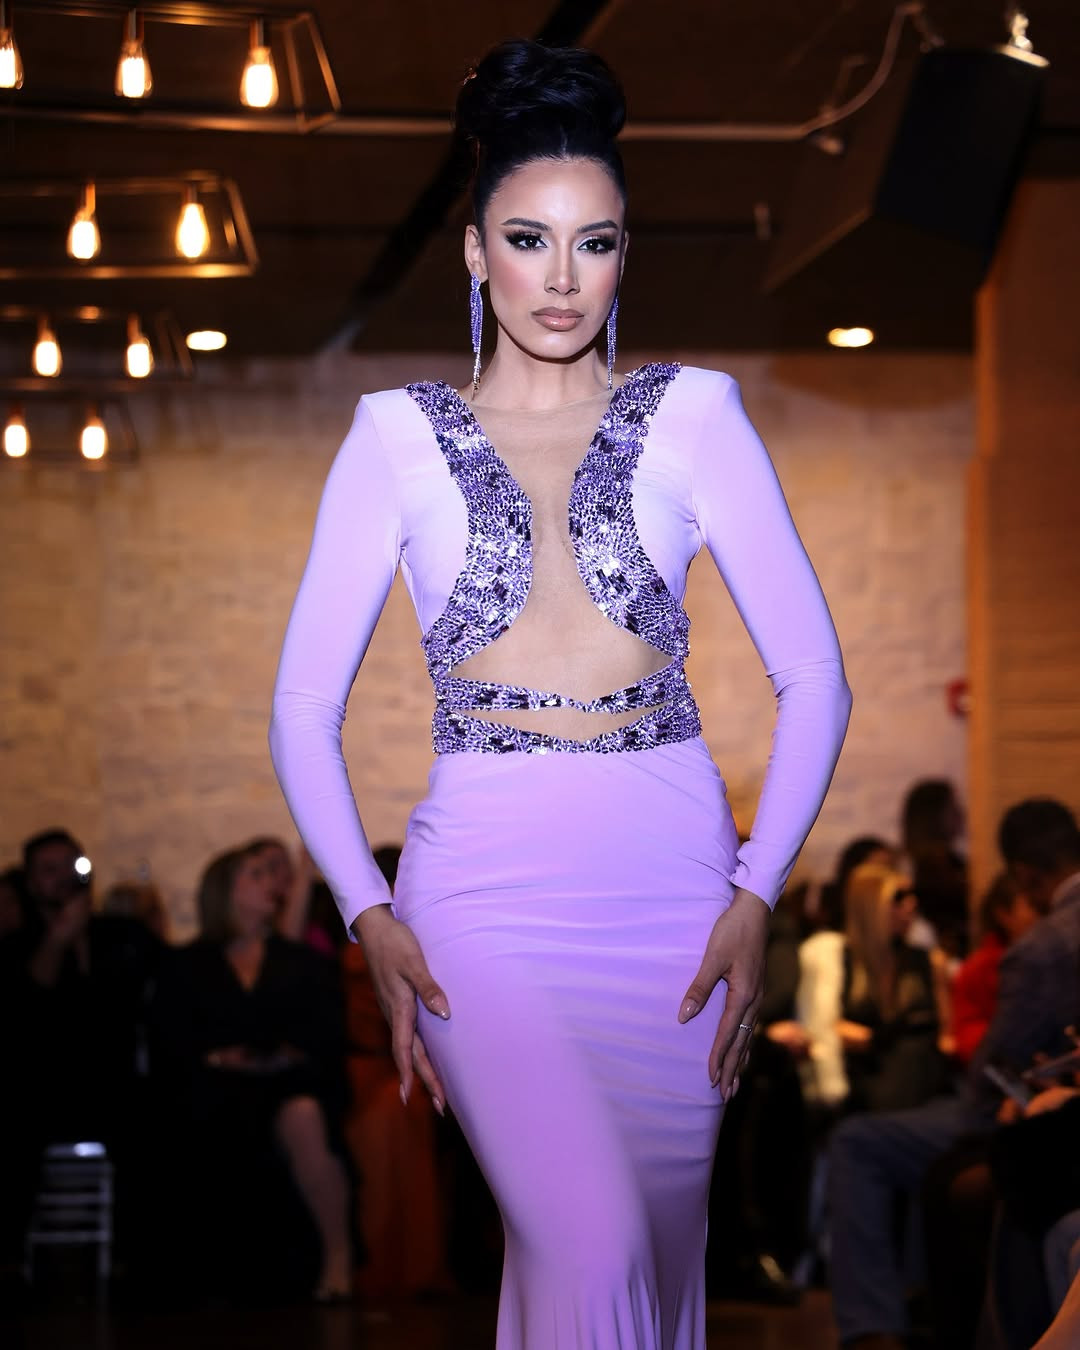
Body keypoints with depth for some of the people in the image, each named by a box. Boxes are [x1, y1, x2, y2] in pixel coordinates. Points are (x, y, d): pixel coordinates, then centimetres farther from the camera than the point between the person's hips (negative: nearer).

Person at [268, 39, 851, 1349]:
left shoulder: (690, 416, 7)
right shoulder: (401, 435, 6)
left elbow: (813, 677, 5)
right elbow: (305, 703, 6)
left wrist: (757, 896, -4)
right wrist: (367, 914, -6)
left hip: (672, 872, 2)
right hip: (481, 883, -2)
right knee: (587, 1245, -21)